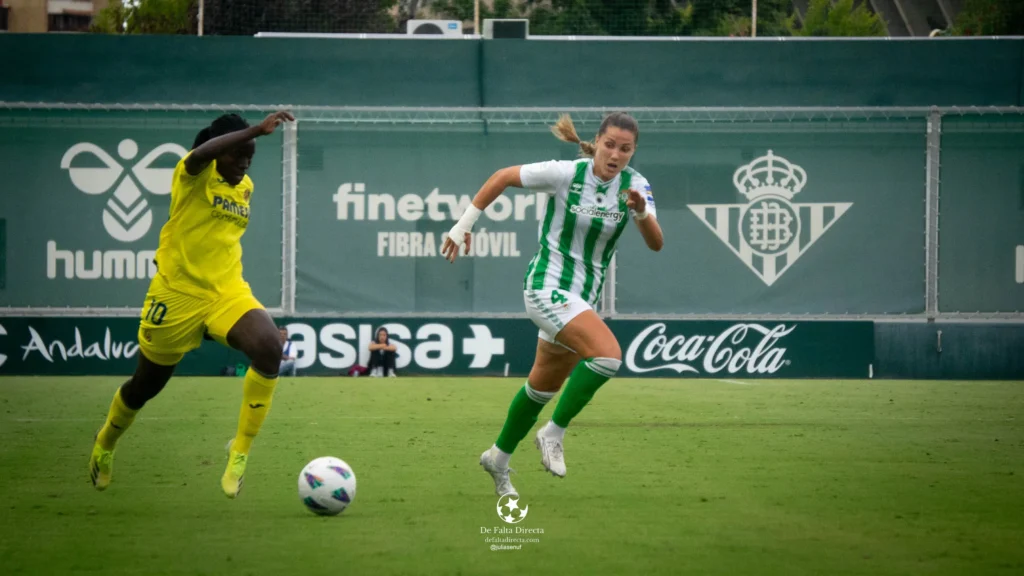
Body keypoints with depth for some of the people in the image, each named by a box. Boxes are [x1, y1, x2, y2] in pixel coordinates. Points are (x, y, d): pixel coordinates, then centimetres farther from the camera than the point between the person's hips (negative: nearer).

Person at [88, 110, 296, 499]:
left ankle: (240, 451, -19)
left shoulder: (245, 187, 9)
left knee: (269, 347, -28)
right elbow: (203, 152, -37)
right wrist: (256, 130, -47)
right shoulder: (194, 173, -11)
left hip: (228, 292, 4)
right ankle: (106, 444, 46)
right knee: (146, 385, 12)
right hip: (177, 293, -4)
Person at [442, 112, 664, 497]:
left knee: (544, 386, 17)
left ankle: (498, 458, 36)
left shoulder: (634, 185, -4)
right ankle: (553, 434, -11)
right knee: (608, 355, -26)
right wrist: (464, 225, -5)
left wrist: (642, 213, -32)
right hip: (548, 288, -6)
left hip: (584, 296, 6)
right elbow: (502, 177, -5)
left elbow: (656, 244, -12)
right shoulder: (566, 174, -16)